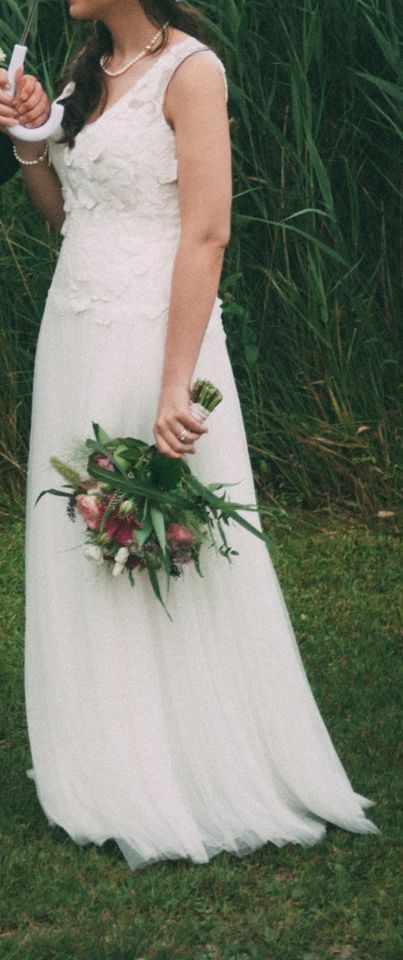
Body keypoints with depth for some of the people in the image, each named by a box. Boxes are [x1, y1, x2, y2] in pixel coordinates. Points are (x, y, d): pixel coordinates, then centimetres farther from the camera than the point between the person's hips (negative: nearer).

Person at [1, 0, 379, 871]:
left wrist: (175, 386, -24)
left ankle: (197, 781, 11)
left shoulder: (189, 71, -11)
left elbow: (206, 235, -18)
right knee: (84, 554, 11)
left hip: (151, 333, -8)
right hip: (75, 332, 8)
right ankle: (115, 771, 22)